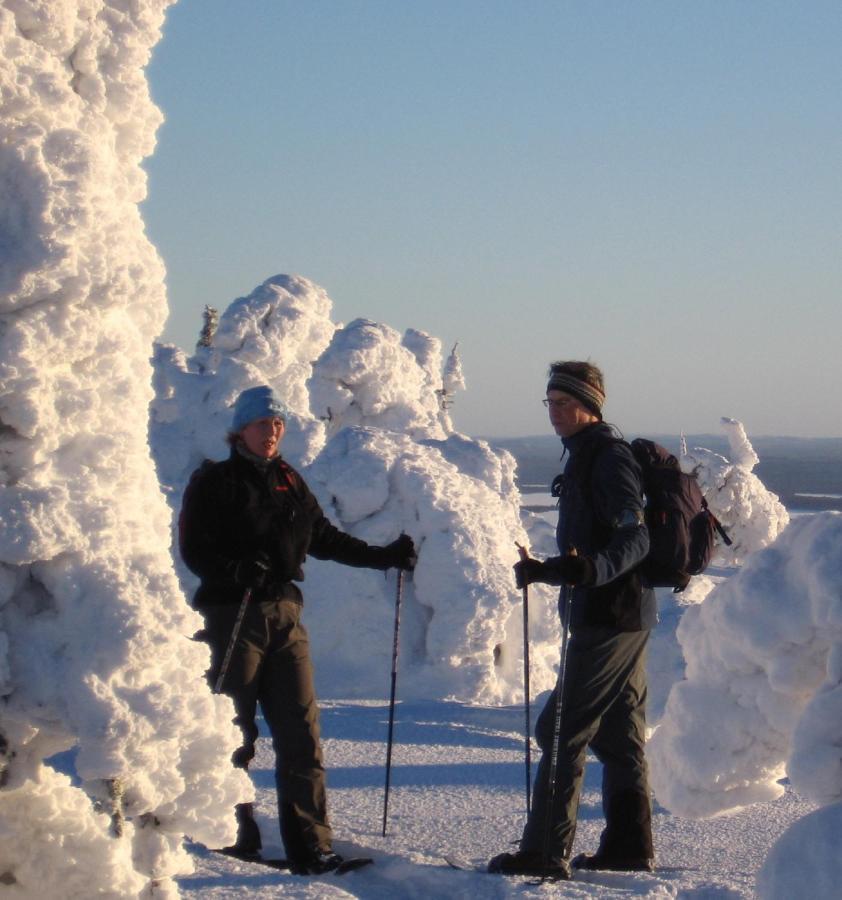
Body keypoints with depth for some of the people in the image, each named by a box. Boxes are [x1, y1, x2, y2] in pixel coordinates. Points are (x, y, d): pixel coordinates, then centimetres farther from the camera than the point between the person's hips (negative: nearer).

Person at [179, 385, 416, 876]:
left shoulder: (290, 482, 15)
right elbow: (194, 549, -8)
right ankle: (234, 833, 12)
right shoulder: (215, 481, -1)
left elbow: (324, 538, 22)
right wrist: (237, 571, -25)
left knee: (302, 732, -2)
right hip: (232, 614, -5)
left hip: (284, 614, 5)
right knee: (233, 730, 1)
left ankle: (310, 844, -2)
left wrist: (384, 556, 17)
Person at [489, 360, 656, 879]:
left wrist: (588, 569, -39)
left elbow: (636, 538, -24)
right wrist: (546, 570, 30)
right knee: (618, 734, 14)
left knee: (562, 731, -9)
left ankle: (545, 852, -8)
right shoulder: (586, 457, 17)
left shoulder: (608, 457, -14)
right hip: (622, 616, 11)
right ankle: (630, 847, 19)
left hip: (610, 617, -11)